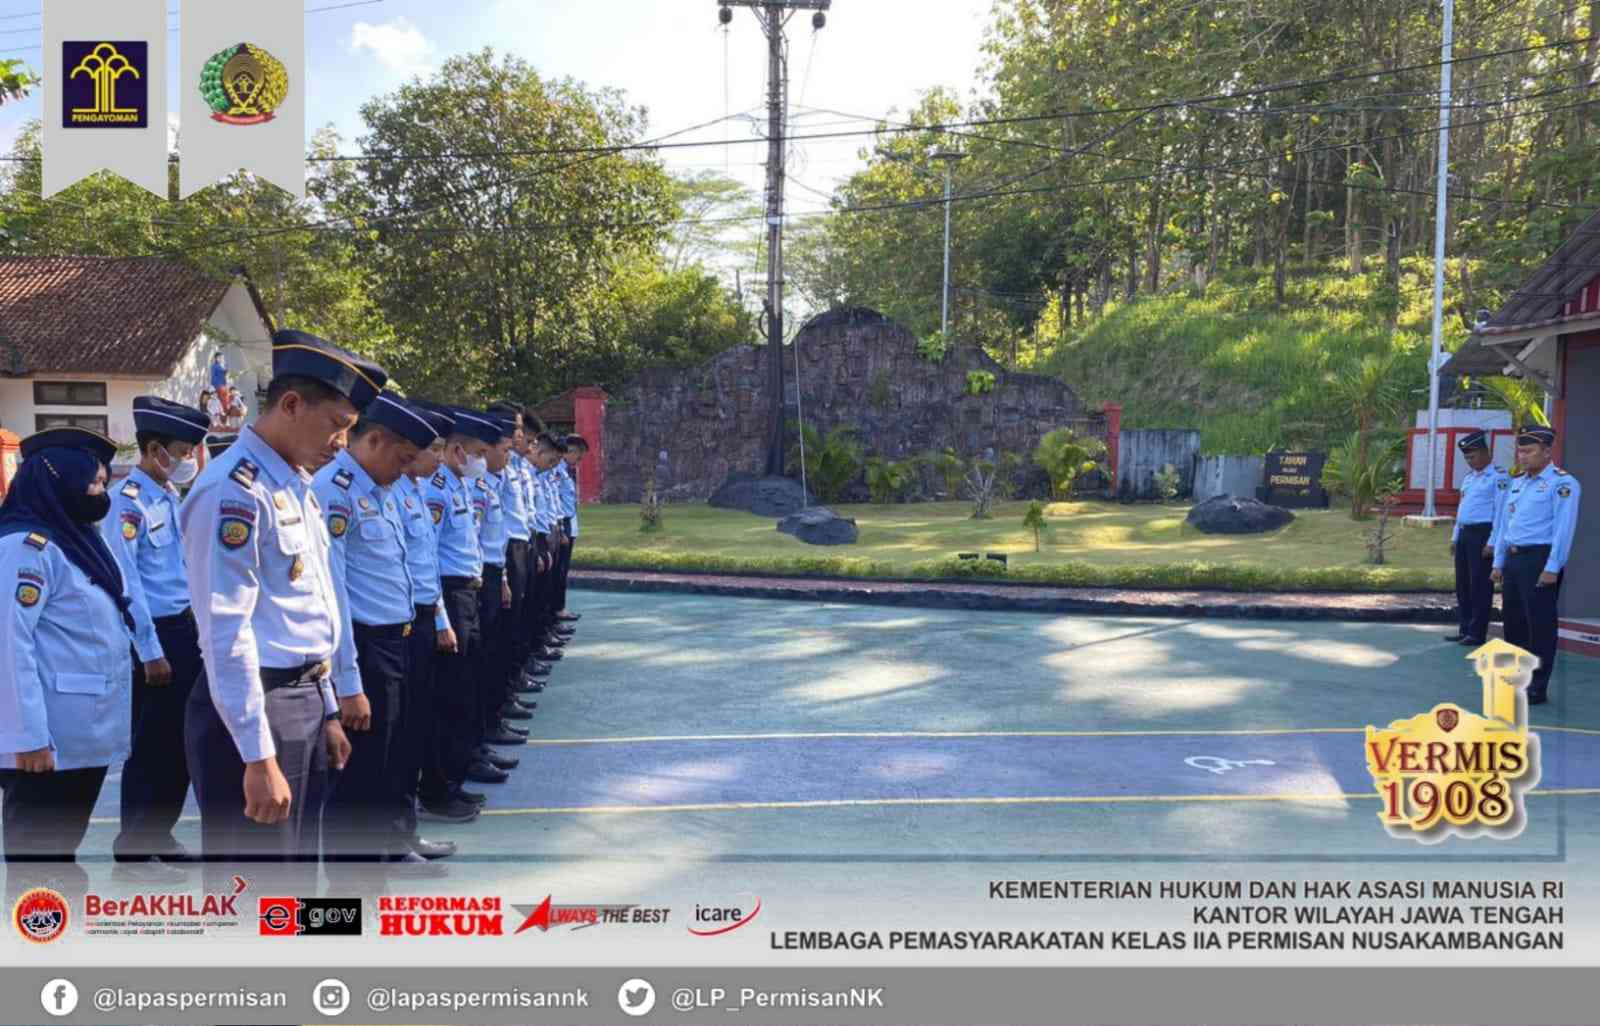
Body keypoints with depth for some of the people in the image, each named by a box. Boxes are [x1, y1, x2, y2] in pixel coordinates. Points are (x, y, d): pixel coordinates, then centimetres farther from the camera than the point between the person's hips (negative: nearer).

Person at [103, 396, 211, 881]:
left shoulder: (170, 496, 10)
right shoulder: (128, 501, -15)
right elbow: (126, 582, -17)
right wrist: (150, 652, -16)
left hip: (185, 628, 8)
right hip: (154, 634, -8)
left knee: (179, 741, 15)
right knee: (150, 746, 1)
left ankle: (158, 835, 28)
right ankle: (132, 851, 13)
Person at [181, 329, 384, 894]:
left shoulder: (295, 484, 13)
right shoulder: (236, 490, -18)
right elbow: (226, 633, -22)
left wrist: (326, 712, 20)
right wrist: (258, 755, -23)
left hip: (305, 698, 10)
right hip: (253, 710, -9)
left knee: (295, 873, 19)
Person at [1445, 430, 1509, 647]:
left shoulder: (1499, 477, -10)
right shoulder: (1469, 477, 17)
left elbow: (1501, 512, -15)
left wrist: (1492, 543, -19)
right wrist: (1455, 537, 18)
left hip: (1483, 534, -9)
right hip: (1464, 534, 9)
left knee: (1480, 585, -4)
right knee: (1462, 584, 12)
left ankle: (1477, 633, 2)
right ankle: (1465, 629, 20)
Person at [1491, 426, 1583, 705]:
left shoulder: (1562, 483, -9)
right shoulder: (1518, 483, 17)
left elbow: (1563, 529, -15)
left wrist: (1552, 568, -19)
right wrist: (1499, 562, 18)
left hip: (1540, 559, -8)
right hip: (1513, 559, 8)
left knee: (1540, 624, -3)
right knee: (1514, 622, 12)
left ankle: (1538, 688, 3)